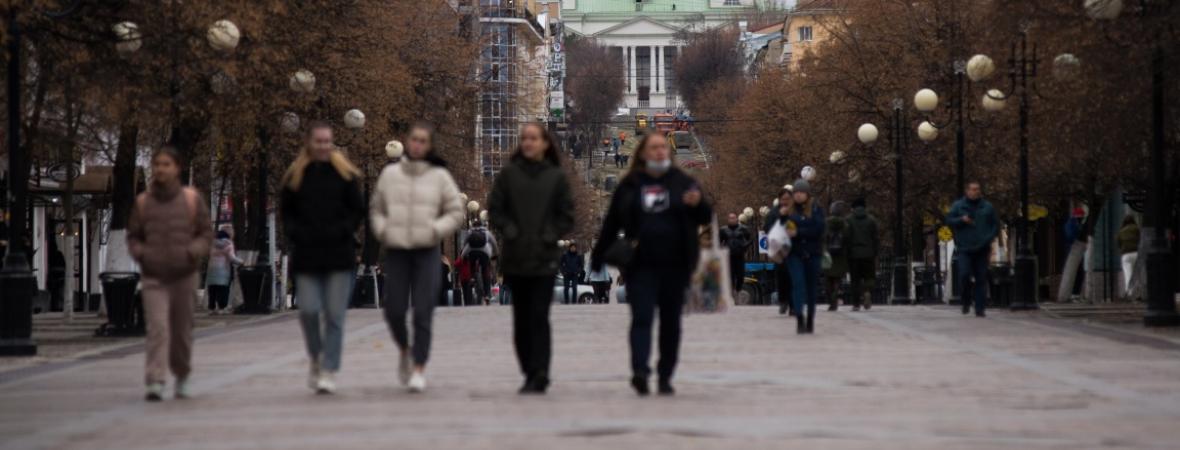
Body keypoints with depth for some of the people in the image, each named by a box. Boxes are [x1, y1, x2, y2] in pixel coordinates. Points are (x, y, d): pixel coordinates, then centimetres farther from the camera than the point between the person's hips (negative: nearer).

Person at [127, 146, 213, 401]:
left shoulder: (191, 199, 3)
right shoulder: (143, 202, 5)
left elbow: (206, 233, 5)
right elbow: (133, 235, 14)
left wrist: (192, 252, -13)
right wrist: (139, 253, -6)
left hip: (183, 275, 1)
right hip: (153, 277, -1)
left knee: (182, 330, 10)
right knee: (157, 328, -15)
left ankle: (182, 377, 31)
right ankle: (155, 383, -20)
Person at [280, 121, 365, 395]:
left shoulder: (345, 175, 4)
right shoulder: (295, 176, 7)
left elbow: (358, 211, 6)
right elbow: (285, 213, 13)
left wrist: (341, 232, -9)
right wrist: (297, 234, -4)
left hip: (339, 256, -1)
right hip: (306, 257, 1)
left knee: (334, 315, -3)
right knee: (309, 310, -7)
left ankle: (329, 372, 1)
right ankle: (316, 359, 17)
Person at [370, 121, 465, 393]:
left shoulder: (440, 176, 4)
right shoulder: (390, 174, 7)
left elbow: (457, 212, 6)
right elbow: (376, 208, 17)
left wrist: (436, 229, -8)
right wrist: (382, 229, 0)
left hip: (427, 251, -2)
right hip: (396, 251, 2)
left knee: (422, 313, -6)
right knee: (394, 310, -1)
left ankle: (419, 370, -3)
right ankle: (405, 351, 29)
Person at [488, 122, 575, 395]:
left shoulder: (556, 177, 3)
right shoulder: (509, 174, 5)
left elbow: (566, 216, 6)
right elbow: (494, 209, 6)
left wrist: (551, 235, -7)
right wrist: (509, 230, -8)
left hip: (544, 259, -2)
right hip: (514, 259, 2)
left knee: (539, 318, -9)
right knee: (521, 319, 7)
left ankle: (539, 376, -10)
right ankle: (530, 373, 17)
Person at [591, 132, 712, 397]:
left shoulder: (682, 183, 7)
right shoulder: (630, 186, 7)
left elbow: (705, 218, 5)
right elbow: (611, 223, 11)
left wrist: (698, 204, -17)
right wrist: (598, 257, 10)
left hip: (675, 265, 1)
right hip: (641, 266, -1)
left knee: (671, 323, 6)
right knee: (642, 318, -13)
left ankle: (665, 377, 13)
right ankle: (640, 371, -26)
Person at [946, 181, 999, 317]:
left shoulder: (987, 207, 9)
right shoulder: (958, 205, 5)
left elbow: (995, 225, 11)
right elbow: (949, 220, 4)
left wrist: (989, 238, -4)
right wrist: (961, 220, -15)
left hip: (981, 249, 1)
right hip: (964, 248, -1)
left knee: (981, 279, 0)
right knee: (964, 274, -15)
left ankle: (980, 308, 4)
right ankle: (966, 302, 8)